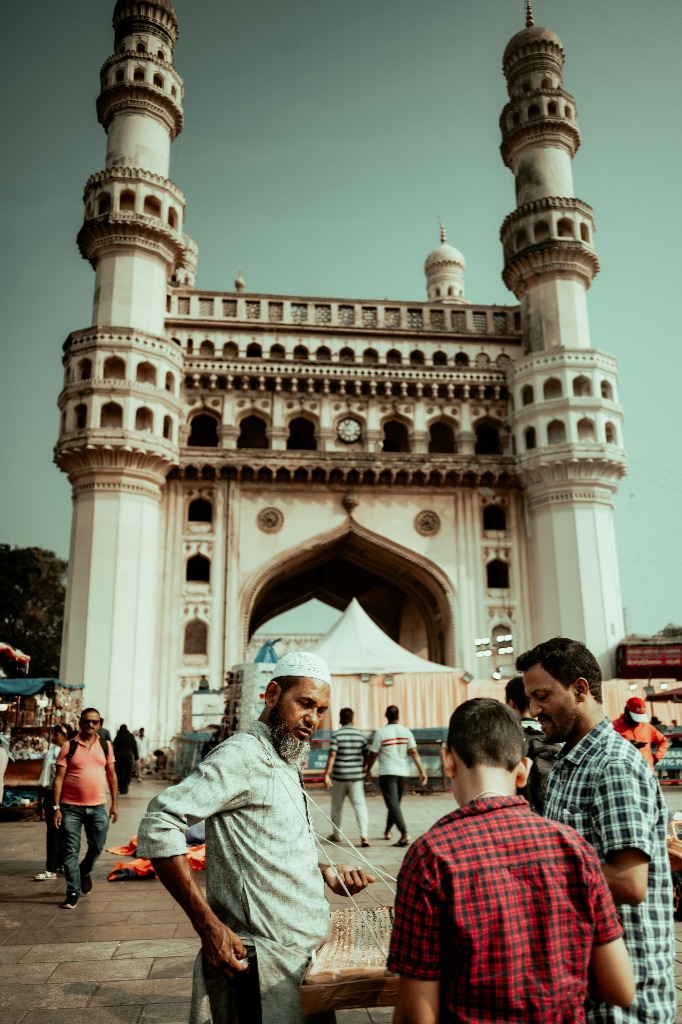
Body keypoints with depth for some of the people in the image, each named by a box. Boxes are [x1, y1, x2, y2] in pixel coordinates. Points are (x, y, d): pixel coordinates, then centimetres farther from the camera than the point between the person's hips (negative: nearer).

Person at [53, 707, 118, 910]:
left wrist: (115, 803, 7)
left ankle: (85, 872, 39)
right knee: (71, 851, 2)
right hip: (71, 807, -2)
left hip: (97, 807, 2)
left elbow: (111, 775, 10)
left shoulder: (105, 746, 6)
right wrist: (56, 807, -8)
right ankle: (73, 892, 14)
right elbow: (59, 778, -3)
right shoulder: (69, 747, -2)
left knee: (97, 847, 10)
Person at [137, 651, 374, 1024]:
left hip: (302, 952, 9)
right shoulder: (243, 756, -17)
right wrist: (209, 926, -27)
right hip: (266, 962, -9)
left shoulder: (285, 765, 13)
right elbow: (158, 824, -27)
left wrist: (324, 872, 7)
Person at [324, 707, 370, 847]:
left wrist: (327, 774, -17)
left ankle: (337, 834, 27)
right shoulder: (361, 735, 2)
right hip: (357, 775, 2)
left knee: (337, 806, 14)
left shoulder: (336, 735, -7)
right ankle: (364, 835, -14)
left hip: (339, 776, -1)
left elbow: (332, 756, -16)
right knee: (360, 805, 1)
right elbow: (366, 756, 7)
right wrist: (365, 770, 22)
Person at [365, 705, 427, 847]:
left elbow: (373, 755, -3)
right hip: (403, 772, 5)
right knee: (395, 802, 19)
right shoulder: (406, 732, 0)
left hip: (387, 773, -4)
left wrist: (368, 770, 11)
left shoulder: (381, 733, -8)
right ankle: (387, 831, 33)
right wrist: (422, 771, -5)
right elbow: (414, 753, -6)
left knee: (393, 804, -7)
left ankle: (405, 833, -21)